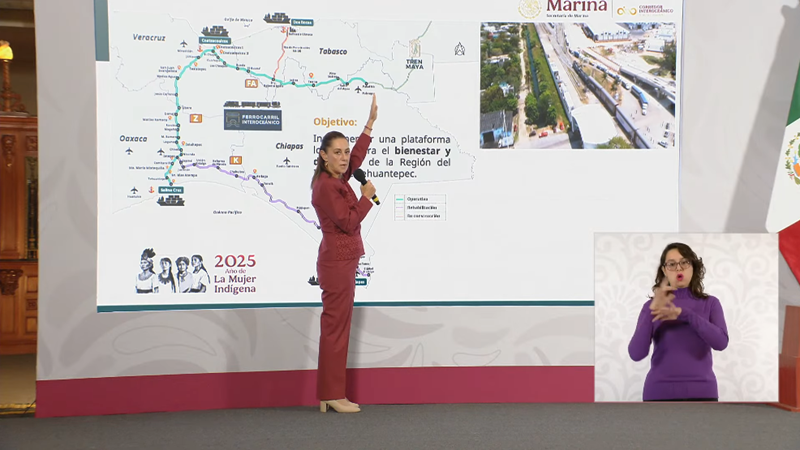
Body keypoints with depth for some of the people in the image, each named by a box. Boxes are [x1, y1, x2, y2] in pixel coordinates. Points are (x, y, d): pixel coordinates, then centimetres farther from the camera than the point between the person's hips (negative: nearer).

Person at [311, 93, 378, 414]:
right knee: (336, 328, -4)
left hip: (341, 262, 10)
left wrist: (370, 122, 21)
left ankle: (330, 395, 19)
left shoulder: (337, 179, 10)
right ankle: (332, 396, 3)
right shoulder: (325, 186, -16)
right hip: (337, 263, -10)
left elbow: (357, 158, 24)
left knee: (336, 327, 12)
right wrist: (367, 196, -6)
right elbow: (349, 222, -18)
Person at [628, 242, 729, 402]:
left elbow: (721, 342, -12)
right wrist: (653, 308, -21)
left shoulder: (710, 303, 7)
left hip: (701, 394, 1)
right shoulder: (652, 306, 3)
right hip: (660, 394, -1)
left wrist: (684, 314, -22)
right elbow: (636, 354, -12)